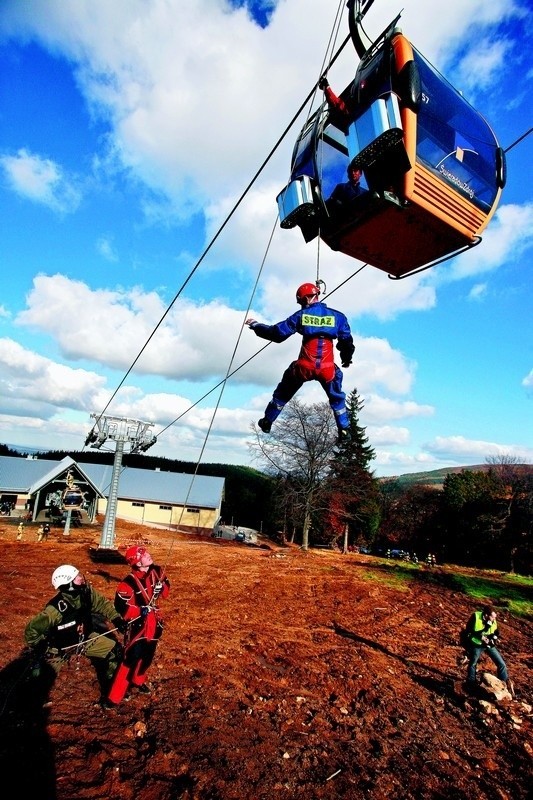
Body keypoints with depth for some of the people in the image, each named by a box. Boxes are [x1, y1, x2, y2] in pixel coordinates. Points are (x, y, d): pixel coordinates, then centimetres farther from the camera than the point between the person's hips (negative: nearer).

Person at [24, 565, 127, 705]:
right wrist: (42, 649, -23)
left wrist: (116, 619, -15)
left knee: (115, 651, 3)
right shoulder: (56, 610, -37)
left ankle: (110, 692, 24)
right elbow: (31, 630, -25)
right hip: (60, 646, -5)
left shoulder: (86, 591, -22)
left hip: (85, 638, 5)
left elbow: (102, 603, -6)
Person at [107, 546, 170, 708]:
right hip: (137, 623, -6)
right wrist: (140, 611, -27)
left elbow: (166, 592, 6)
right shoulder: (130, 582, -26)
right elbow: (120, 606, -21)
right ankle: (115, 697, 8)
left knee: (148, 655, 21)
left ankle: (138, 680, 46)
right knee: (131, 658, -6)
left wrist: (161, 587, -16)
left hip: (153, 620, 6)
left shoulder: (157, 572, -7)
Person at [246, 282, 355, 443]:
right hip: (327, 369, 1)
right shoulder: (337, 316, 6)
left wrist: (256, 326, 14)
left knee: (283, 393, 24)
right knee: (337, 398, 26)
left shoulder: (301, 315, 2)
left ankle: (267, 422, 32)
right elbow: (347, 342, 10)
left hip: (304, 367, -1)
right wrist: (346, 360, 29)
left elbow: (278, 333, 0)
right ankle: (344, 431, 22)